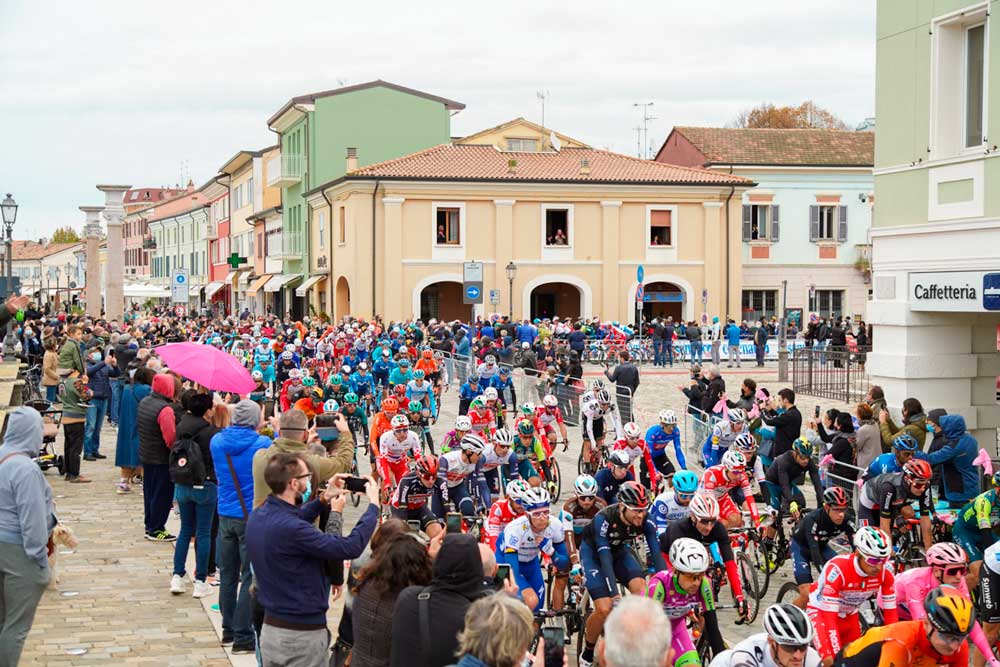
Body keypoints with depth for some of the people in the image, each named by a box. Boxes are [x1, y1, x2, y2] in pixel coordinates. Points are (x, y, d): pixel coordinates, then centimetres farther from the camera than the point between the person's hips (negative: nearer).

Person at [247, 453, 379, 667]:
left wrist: (323, 499, 15)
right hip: (302, 635, -8)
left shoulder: (257, 516, -2)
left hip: (269, 628, 8)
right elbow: (351, 547, -25)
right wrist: (373, 504, -13)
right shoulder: (291, 530, -28)